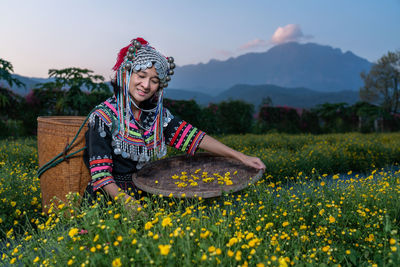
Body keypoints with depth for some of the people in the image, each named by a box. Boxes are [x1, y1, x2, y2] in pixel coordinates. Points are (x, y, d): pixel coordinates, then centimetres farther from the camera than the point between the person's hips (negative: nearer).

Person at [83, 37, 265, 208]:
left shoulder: (157, 113, 2)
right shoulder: (103, 116, -11)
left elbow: (192, 137, -6)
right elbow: (100, 173, -15)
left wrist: (240, 157, -15)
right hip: (110, 197, -5)